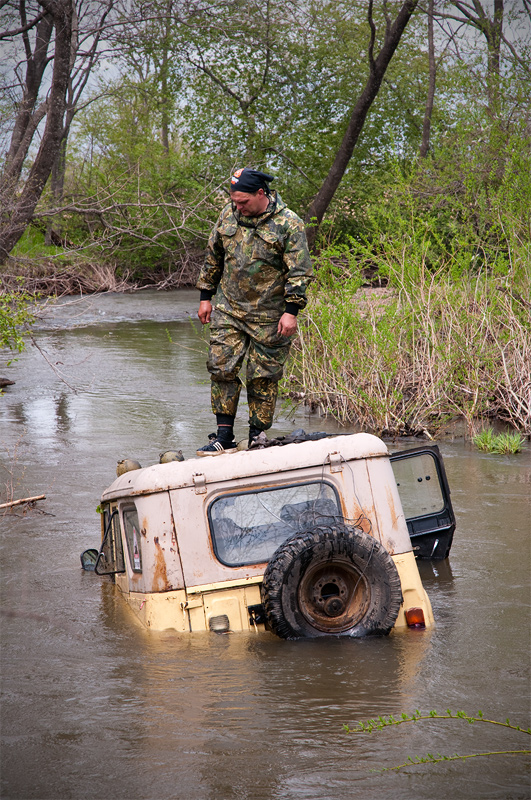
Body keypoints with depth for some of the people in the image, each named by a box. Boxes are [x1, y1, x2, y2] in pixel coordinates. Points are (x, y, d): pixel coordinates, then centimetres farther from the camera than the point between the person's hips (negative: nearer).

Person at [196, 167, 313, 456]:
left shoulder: (288, 224, -10)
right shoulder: (229, 215, 5)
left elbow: (299, 272, -10)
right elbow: (213, 257, 16)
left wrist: (291, 311, -16)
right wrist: (205, 297, 15)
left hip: (269, 317, -4)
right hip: (228, 310, 4)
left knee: (263, 377, 1)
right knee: (221, 369, -1)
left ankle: (257, 438, 11)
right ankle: (224, 436, 6)